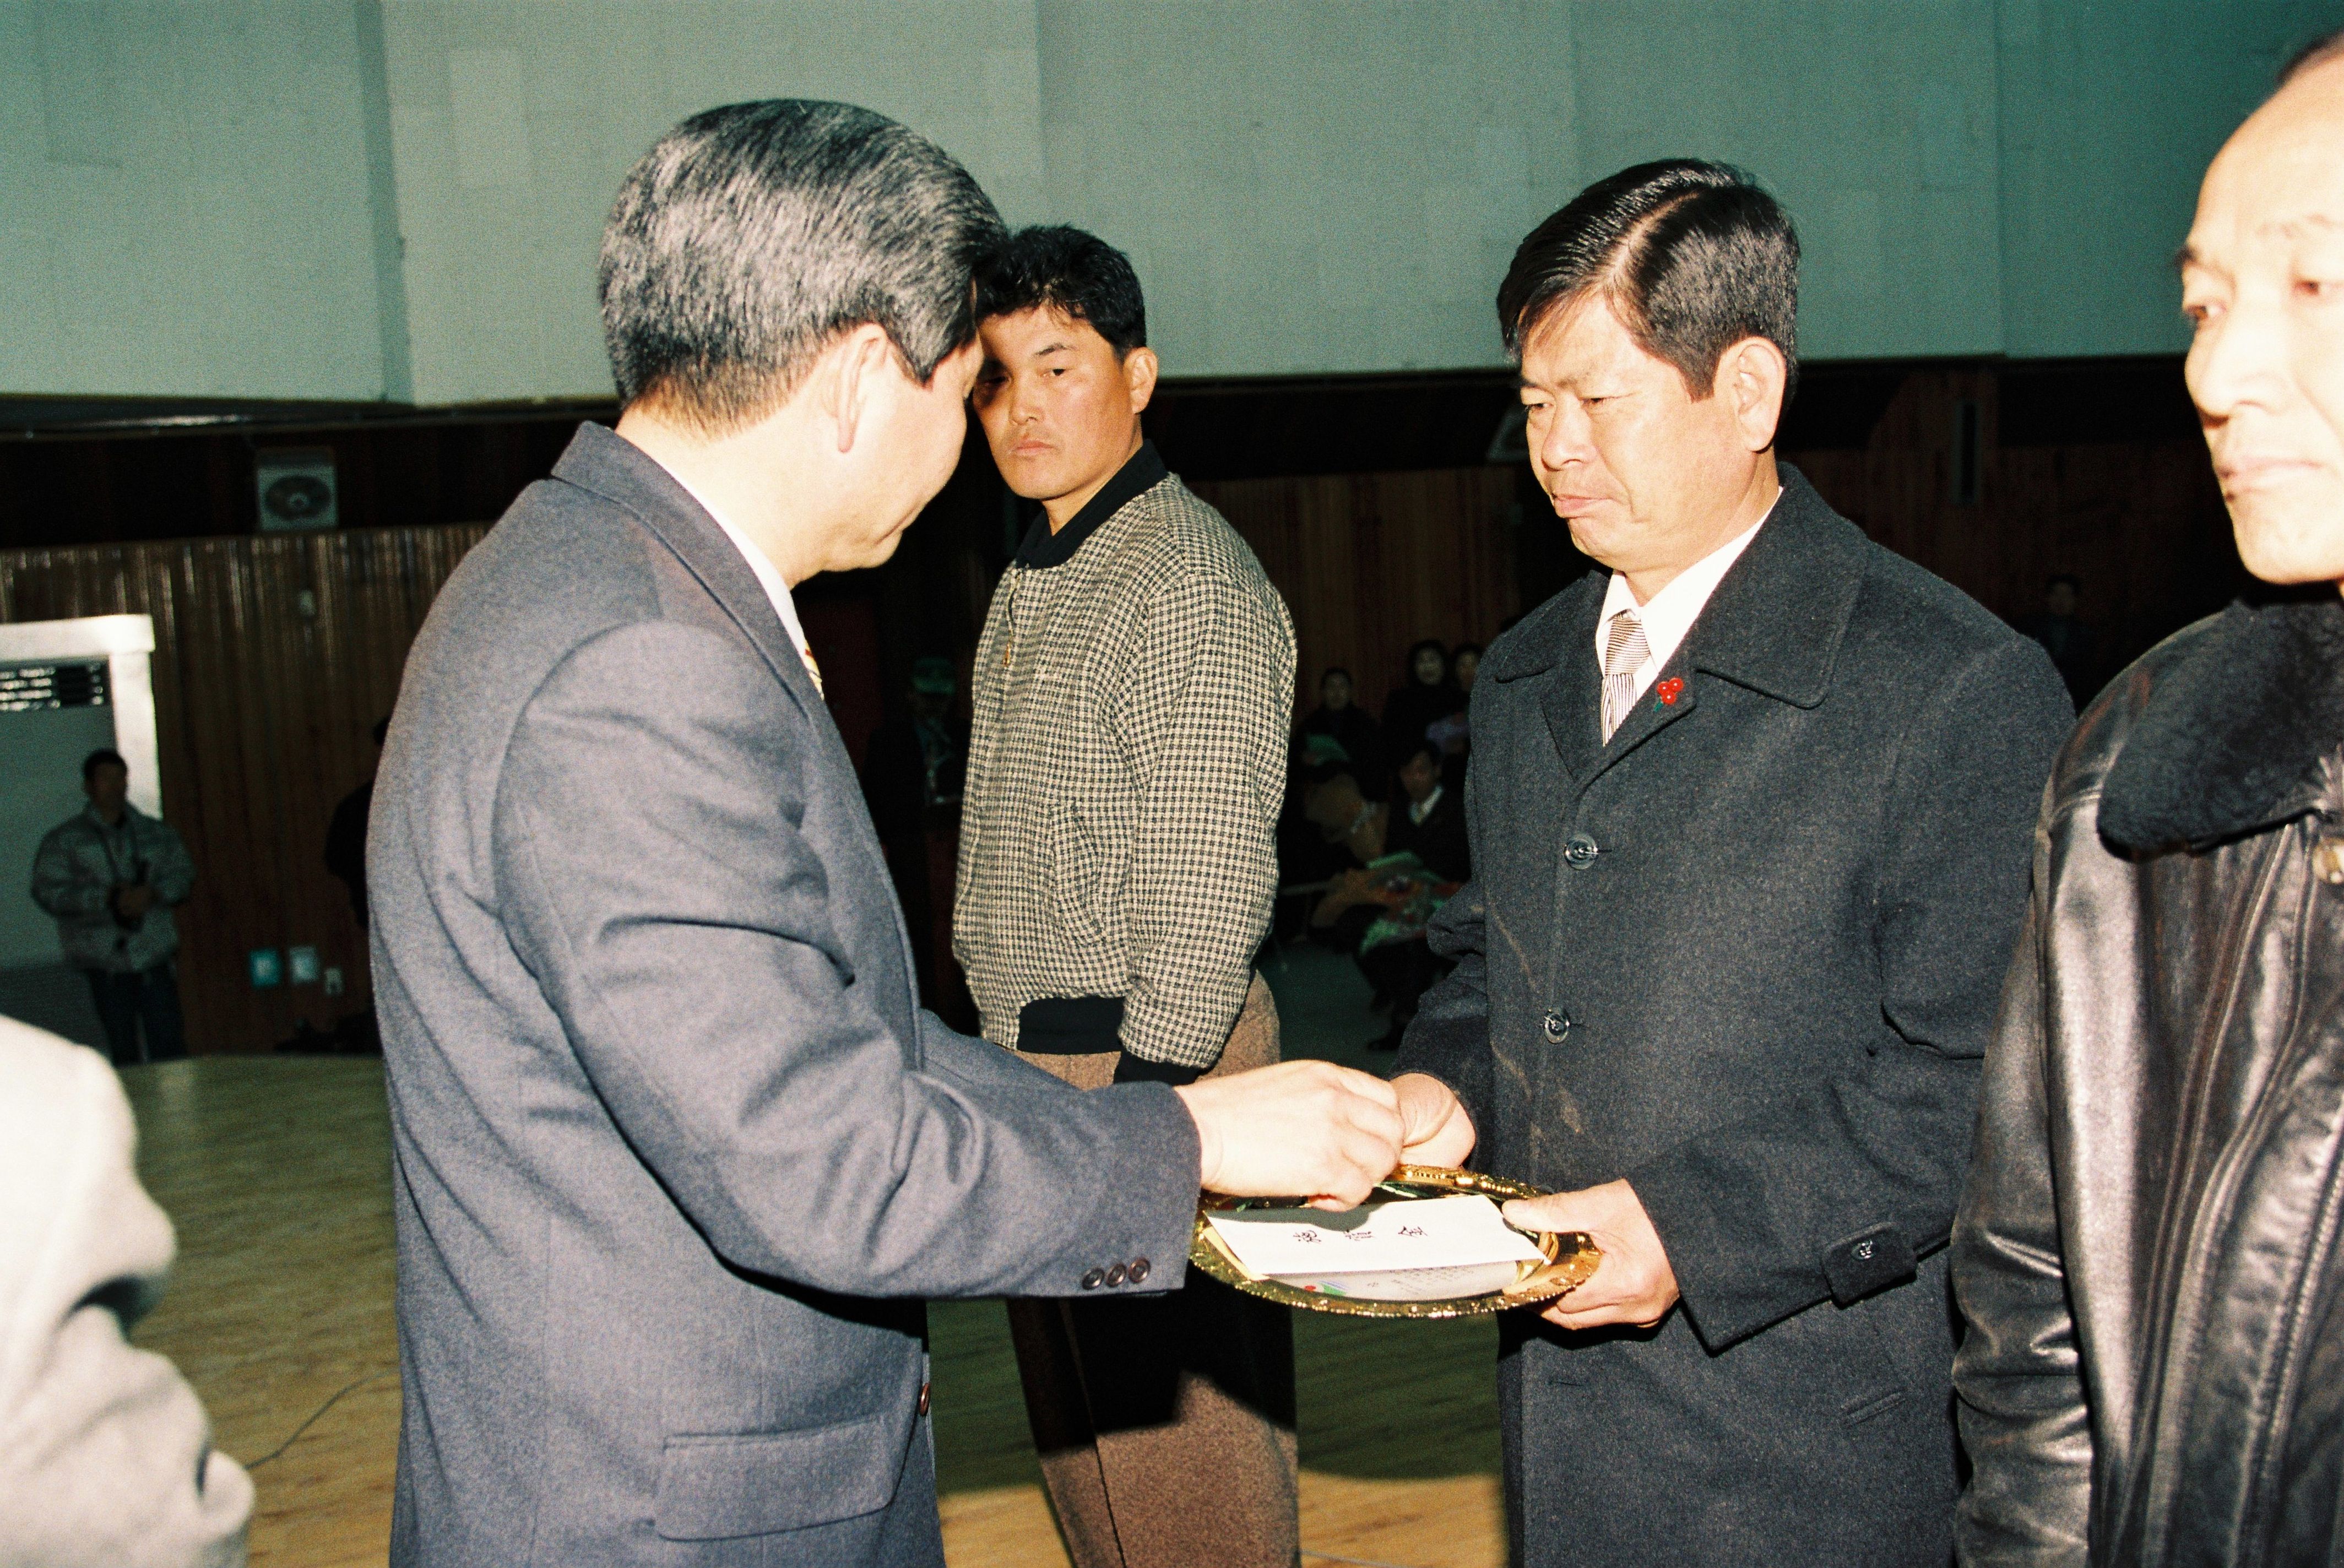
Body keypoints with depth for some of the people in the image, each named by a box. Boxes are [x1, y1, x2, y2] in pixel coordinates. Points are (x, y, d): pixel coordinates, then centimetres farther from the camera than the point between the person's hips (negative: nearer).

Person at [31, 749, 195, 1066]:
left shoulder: (158, 833, 13)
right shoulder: (64, 840, 5)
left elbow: (183, 874, 9)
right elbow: (47, 891, -4)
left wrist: (153, 893, -13)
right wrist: (108, 898, -15)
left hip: (155, 957, 1)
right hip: (105, 964, -1)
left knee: (169, 1047, -4)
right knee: (124, 1051, 2)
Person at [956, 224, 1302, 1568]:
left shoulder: (1192, 586, -15)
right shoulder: (1036, 582, 14)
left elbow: (1208, 890, -19)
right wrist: (1013, 1060, 15)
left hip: (1149, 1060, -9)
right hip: (1037, 1056, 9)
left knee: (1180, 1425, 2)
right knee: (1077, 1419, 20)